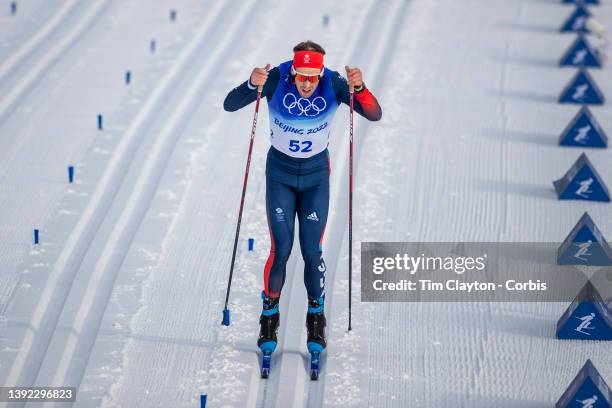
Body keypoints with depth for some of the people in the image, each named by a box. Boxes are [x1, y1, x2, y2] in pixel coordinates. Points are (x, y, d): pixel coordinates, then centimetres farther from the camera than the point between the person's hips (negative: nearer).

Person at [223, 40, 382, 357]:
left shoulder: (334, 84, -20)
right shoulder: (277, 79, -23)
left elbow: (375, 115, -23)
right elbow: (229, 105, -24)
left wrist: (359, 88, -42)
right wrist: (252, 85, -44)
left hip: (316, 174, 1)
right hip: (280, 172, -1)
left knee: (312, 251, -2)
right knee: (281, 249, -7)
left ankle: (316, 317, 19)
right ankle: (269, 315, 14)